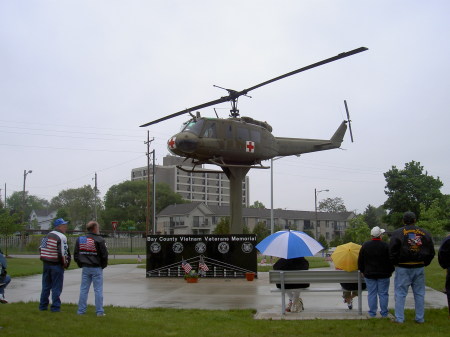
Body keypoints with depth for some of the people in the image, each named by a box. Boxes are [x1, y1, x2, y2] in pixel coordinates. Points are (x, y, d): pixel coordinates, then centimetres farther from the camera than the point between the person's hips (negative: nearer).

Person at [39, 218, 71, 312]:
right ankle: (55, 307, 2)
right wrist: (65, 263, -8)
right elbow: (62, 252, -19)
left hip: (46, 263, 7)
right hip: (56, 264, -7)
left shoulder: (48, 235, 12)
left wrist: (45, 260, 18)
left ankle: (43, 305, 20)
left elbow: (41, 248, 14)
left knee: (46, 286, 15)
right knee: (56, 287, 0)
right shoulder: (61, 237, -13)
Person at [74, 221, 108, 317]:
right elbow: (104, 255, -11)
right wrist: (103, 265, 5)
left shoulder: (80, 239, 5)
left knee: (83, 289, 10)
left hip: (85, 268, 4)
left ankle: (81, 310, 12)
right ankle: (99, 311, 3)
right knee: (98, 290, 1)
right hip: (96, 269, -4)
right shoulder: (99, 240, -11)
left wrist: (81, 264, 17)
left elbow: (76, 254, 9)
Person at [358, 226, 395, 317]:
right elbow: (390, 260, -2)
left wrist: (362, 271, 16)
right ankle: (384, 313, 8)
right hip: (383, 274, -2)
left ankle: (372, 312, 6)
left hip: (369, 274, 2)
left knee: (371, 294, 4)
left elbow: (360, 260, 7)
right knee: (383, 294, 5)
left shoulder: (365, 245, 1)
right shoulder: (385, 246, -7)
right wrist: (390, 271, 10)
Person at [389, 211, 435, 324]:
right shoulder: (424, 233, 6)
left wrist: (396, 264, 6)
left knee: (400, 293, 2)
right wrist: (424, 263, 17)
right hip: (419, 268, 3)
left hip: (403, 268, -3)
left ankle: (399, 318, 1)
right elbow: (431, 252, 10)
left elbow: (392, 252, -8)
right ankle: (420, 318, 14)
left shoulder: (398, 233, -5)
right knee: (419, 293, 11)